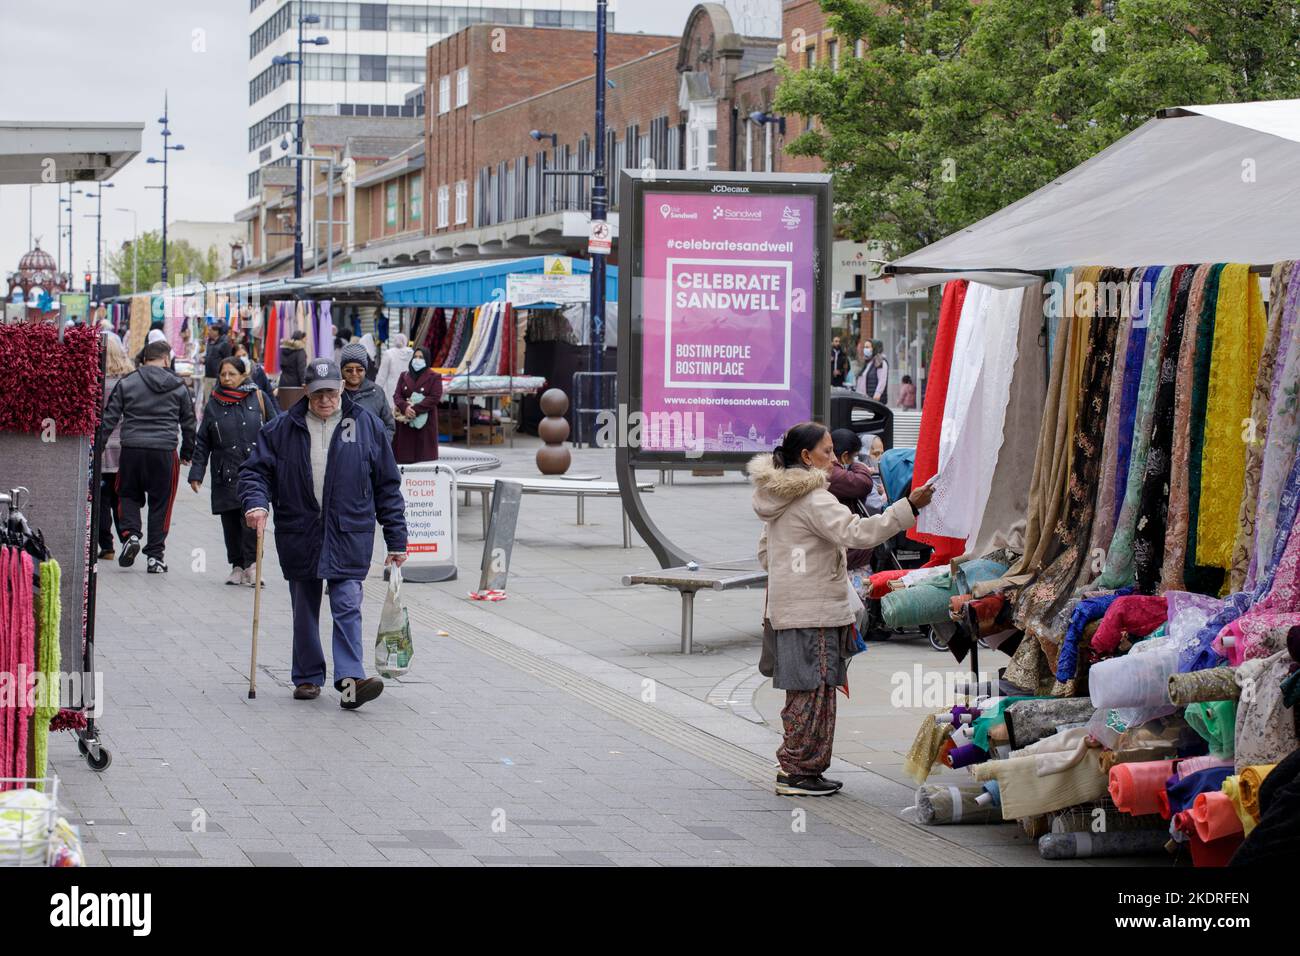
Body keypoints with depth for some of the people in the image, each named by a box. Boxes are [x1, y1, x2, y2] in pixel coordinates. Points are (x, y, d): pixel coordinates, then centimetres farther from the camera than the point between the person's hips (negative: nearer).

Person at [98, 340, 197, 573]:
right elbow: (188, 422, 14)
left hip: (131, 449, 0)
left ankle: (130, 533, -5)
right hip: (164, 451, 0)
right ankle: (155, 556, 7)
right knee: (160, 501, 7)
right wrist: (187, 453, 25)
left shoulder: (127, 383, 3)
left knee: (128, 495, 19)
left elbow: (109, 418, 3)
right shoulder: (178, 387, 6)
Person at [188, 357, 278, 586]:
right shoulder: (214, 404, 9)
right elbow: (203, 443, 12)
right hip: (225, 474, 3)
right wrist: (196, 474, 6)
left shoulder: (258, 398, 4)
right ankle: (237, 566, 16)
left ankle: (251, 565, -13)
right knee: (230, 522, 4)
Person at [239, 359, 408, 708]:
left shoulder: (367, 426, 2)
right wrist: (255, 503, -17)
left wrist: (396, 540, 3)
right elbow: (255, 469, 6)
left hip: (349, 535, -2)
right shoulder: (282, 429, 2)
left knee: (347, 606, -11)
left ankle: (350, 680, -18)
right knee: (304, 611, 11)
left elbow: (387, 486, 5)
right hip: (299, 536, 2)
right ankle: (307, 677, 23)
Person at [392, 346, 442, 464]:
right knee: (405, 456, -1)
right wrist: (405, 407, -18)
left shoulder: (434, 377, 2)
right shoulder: (404, 376, 14)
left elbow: (435, 398, -10)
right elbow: (397, 395, 4)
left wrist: (416, 409, -19)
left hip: (425, 421, -3)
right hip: (405, 422, 3)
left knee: (424, 454, -7)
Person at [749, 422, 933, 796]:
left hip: (789, 609, 10)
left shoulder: (777, 497, 15)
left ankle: (793, 767, 18)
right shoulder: (813, 499, -15)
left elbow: (765, 553, 23)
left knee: (802, 690, 14)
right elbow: (858, 532, -25)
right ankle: (800, 772, -2)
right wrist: (909, 506, -26)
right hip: (815, 612, -10)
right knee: (815, 691, -5)